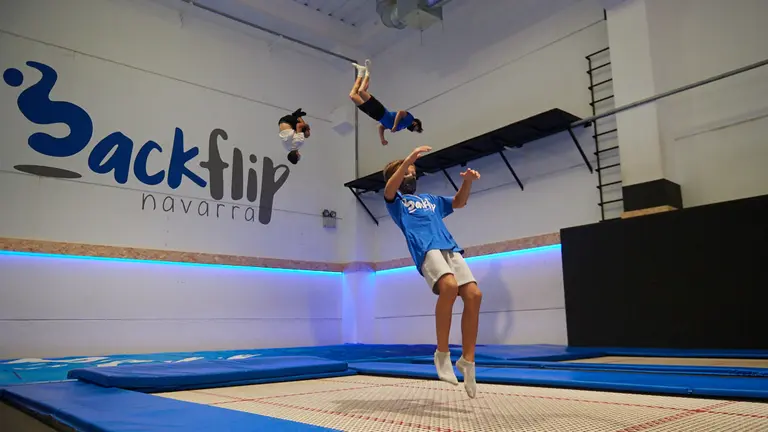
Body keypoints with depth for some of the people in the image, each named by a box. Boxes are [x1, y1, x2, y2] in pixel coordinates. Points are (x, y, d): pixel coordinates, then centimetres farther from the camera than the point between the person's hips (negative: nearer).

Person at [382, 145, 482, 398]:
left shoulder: (429, 199, 34)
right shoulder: (395, 200, 17)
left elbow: (459, 202, 39)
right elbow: (390, 188, -6)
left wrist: (467, 181, 20)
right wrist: (409, 158, -16)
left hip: (451, 249, 6)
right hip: (427, 251, -6)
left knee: (473, 295, -13)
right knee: (449, 286, -33)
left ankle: (467, 360, -2)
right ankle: (442, 354, -19)